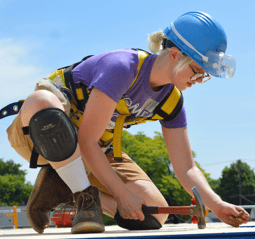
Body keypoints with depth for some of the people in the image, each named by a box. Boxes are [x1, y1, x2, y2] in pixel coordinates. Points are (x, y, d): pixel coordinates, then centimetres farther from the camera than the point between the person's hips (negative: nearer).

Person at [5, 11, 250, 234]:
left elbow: (186, 168, -4)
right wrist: (122, 194, -28)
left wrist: (216, 204, -22)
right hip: (37, 132, -6)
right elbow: (86, 141, -30)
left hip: (94, 153, 7)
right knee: (43, 100, -44)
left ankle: (63, 186, 0)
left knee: (154, 214, -10)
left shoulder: (171, 101, -4)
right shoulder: (122, 67, -29)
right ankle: (84, 196, -27)